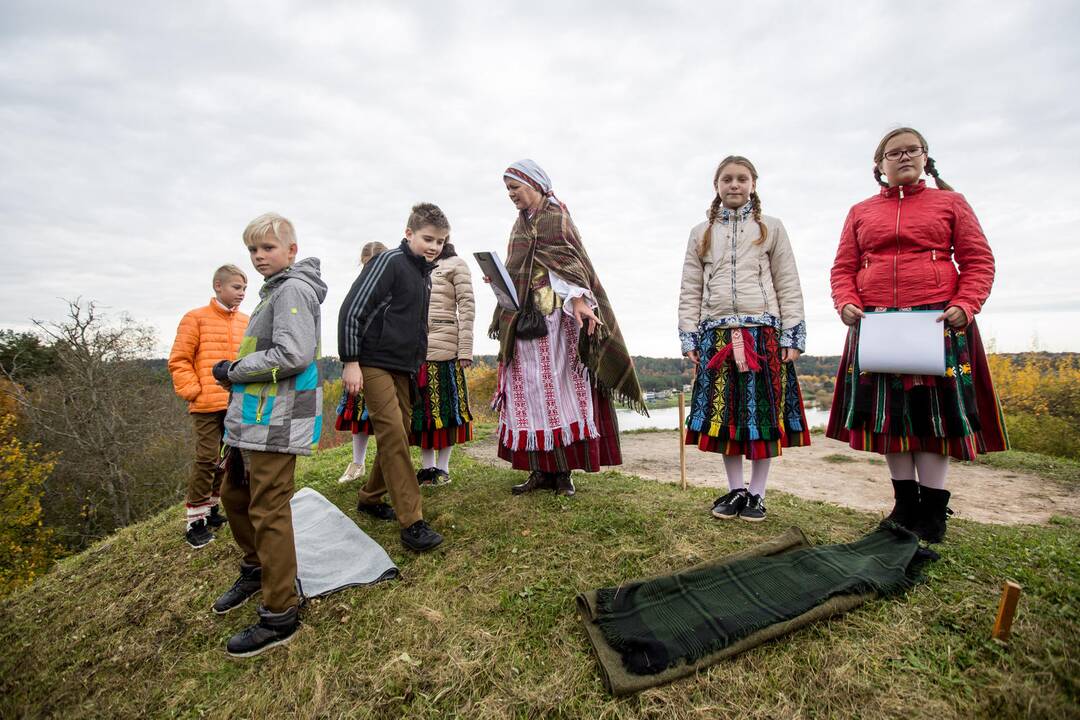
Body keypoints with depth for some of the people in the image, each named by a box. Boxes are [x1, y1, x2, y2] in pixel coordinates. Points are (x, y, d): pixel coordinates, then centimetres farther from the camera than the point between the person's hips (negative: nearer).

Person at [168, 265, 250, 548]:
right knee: (206, 459, -4)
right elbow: (178, 360, -3)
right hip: (208, 405, -5)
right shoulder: (196, 318, -3)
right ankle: (196, 521, 9)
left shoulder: (246, 322, 8)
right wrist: (193, 391, -9)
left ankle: (212, 509, 30)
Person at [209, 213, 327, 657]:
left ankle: (280, 616, 8)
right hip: (254, 417, 11)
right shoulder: (274, 290, 19)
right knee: (233, 494, 22)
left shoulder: (293, 288, -12)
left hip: (276, 419, -11)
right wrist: (237, 372, 11)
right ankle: (256, 569, 43)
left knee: (267, 511, -5)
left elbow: (293, 355, -24)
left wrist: (234, 370, -12)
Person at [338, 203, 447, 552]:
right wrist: (350, 362, -17)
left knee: (398, 436, 11)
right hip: (375, 363, -9)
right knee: (393, 435, -14)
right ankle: (412, 523, -12)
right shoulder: (389, 262, -11)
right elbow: (351, 311, -15)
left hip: (405, 368, 9)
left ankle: (369, 498, 30)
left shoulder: (425, 273, 15)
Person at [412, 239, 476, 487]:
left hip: (444, 348, -5)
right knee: (420, 407, 5)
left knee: (445, 406, 0)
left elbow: (467, 308, -3)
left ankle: (442, 466, 11)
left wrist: (465, 350, -11)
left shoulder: (455, 265, 5)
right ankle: (427, 466, 15)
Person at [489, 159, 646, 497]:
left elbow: (570, 262, -12)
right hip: (521, 318, 8)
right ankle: (540, 470, 11)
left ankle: (562, 470, 2)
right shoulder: (520, 224, 23)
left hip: (552, 317, -7)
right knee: (528, 393, 4)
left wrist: (577, 299, -27)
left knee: (557, 388, -6)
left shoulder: (556, 218, 1)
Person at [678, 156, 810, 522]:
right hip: (716, 334, 1)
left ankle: (757, 493, 15)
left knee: (764, 413, 1)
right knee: (723, 414, 3)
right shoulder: (701, 233, 14)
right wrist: (689, 337, 2)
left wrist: (792, 336, -2)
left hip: (764, 332, -1)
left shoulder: (771, 228, 11)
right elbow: (690, 291, 10)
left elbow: (789, 286, 6)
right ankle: (735, 489, 18)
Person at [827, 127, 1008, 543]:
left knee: (934, 410, -1)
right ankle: (905, 504, 16)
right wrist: (846, 304, -9)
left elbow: (979, 261, 6)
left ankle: (933, 510, 10)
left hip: (938, 322, -1)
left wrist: (965, 306, -10)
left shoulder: (950, 203, 12)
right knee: (888, 412, 3)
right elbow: (843, 268, 9)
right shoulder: (860, 212, 15)